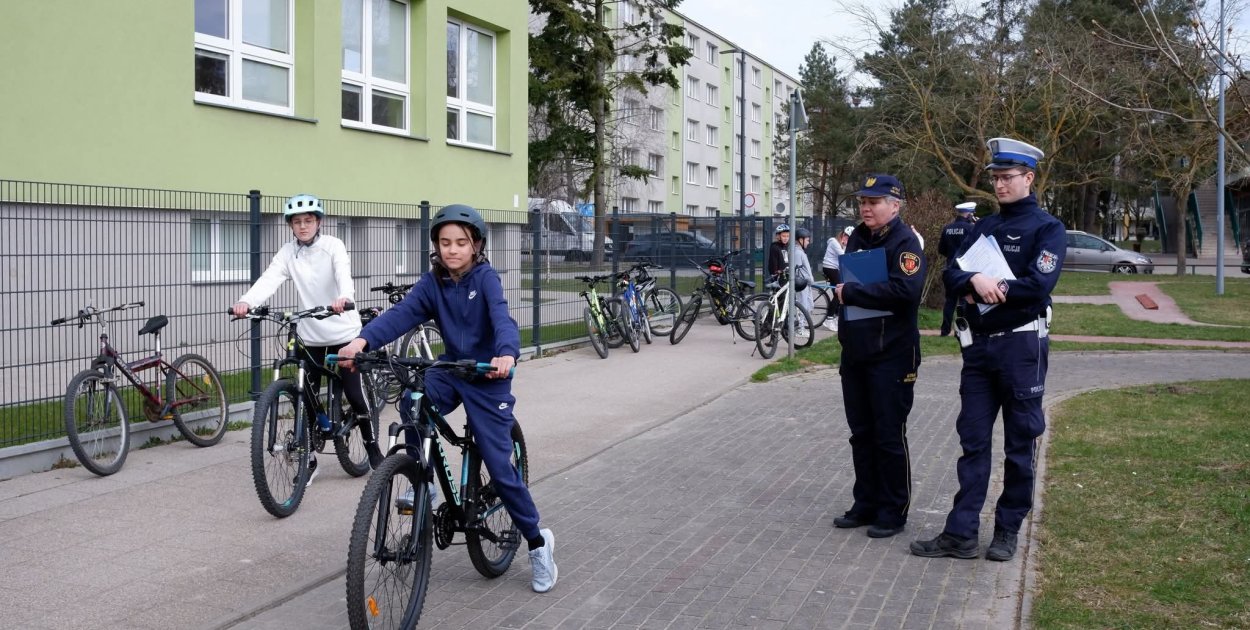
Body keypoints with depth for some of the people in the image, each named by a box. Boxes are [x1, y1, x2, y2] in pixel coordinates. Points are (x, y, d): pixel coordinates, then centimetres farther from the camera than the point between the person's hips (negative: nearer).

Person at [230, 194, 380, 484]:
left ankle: (373, 448, 19)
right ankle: (309, 460, 17)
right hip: (310, 336, 3)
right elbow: (269, 279, -17)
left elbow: (344, 274, -28)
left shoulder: (333, 246, -10)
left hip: (343, 332, -3)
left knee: (354, 394, 0)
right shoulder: (287, 253, -1)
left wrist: (344, 298, -52)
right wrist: (245, 302, -38)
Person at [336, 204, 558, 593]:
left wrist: (507, 354, -53)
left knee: (500, 467, -3)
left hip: (488, 376, -4)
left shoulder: (486, 277, -15)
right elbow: (402, 314, -18)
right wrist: (363, 340, -36)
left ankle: (538, 542, 16)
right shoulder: (432, 282, -3)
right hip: (451, 369, 4)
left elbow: (501, 317, -32)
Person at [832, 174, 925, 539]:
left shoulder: (905, 242, -12)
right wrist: (840, 286, 1)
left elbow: (904, 290, -28)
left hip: (891, 356, -7)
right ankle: (865, 504, 24)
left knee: (889, 437, 1)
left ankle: (893, 512, 13)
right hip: (854, 353, 7)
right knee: (861, 434, 14)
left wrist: (850, 292, -20)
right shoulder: (857, 237, 11)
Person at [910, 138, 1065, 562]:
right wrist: (976, 281, -17)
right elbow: (951, 275, 4)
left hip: (1022, 347, -5)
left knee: (1019, 443, 6)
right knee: (973, 440, 5)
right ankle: (961, 534, 8)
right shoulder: (984, 227, 14)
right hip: (978, 346, 6)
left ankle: (1008, 531, 17)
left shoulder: (1048, 229, -4)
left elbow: (1039, 284, -19)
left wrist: (990, 288, -12)